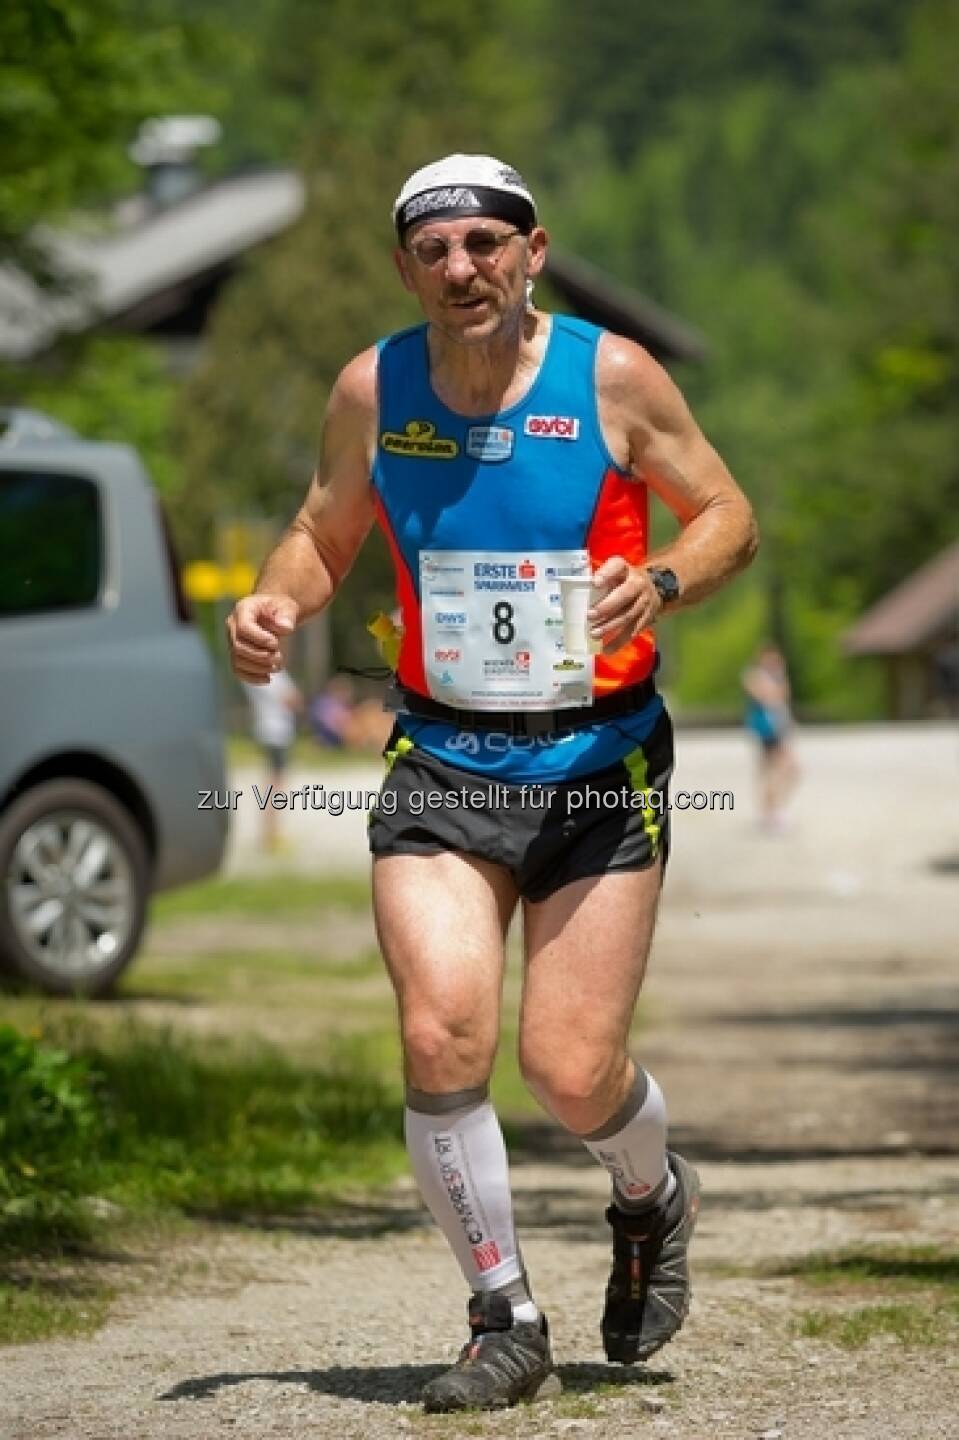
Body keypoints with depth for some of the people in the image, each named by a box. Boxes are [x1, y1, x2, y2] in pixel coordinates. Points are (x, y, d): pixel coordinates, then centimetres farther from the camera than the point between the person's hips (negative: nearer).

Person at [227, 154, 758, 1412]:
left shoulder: (612, 378, -6)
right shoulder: (372, 391, 1)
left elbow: (727, 516, 2)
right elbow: (325, 532, 16)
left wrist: (661, 583, -18)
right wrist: (276, 603, -5)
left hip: (600, 763, -2)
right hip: (442, 762, 2)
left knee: (572, 1072, -5)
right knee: (441, 1034, -17)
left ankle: (653, 1199, 33)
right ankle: (505, 1323, 0)